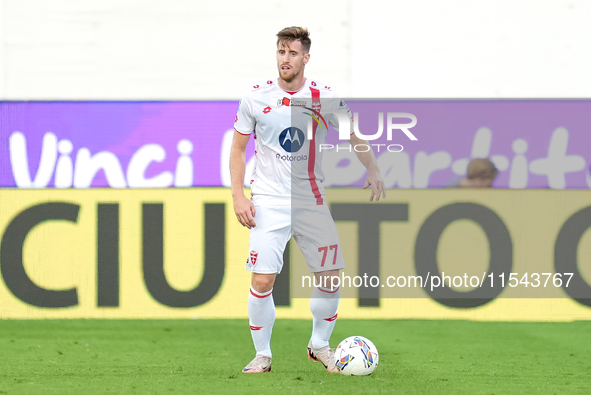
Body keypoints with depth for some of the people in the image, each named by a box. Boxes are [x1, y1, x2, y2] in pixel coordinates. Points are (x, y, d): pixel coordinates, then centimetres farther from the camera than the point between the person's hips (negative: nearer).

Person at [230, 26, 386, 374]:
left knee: (330, 277, 2)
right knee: (262, 280, -11)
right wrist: (238, 196, -5)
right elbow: (238, 149, 4)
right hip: (268, 201, -2)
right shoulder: (257, 98, -3)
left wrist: (373, 170, -5)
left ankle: (320, 344, 24)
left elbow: (355, 136, 9)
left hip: (311, 201, 2)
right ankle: (262, 355, 4)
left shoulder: (324, 97, -1)